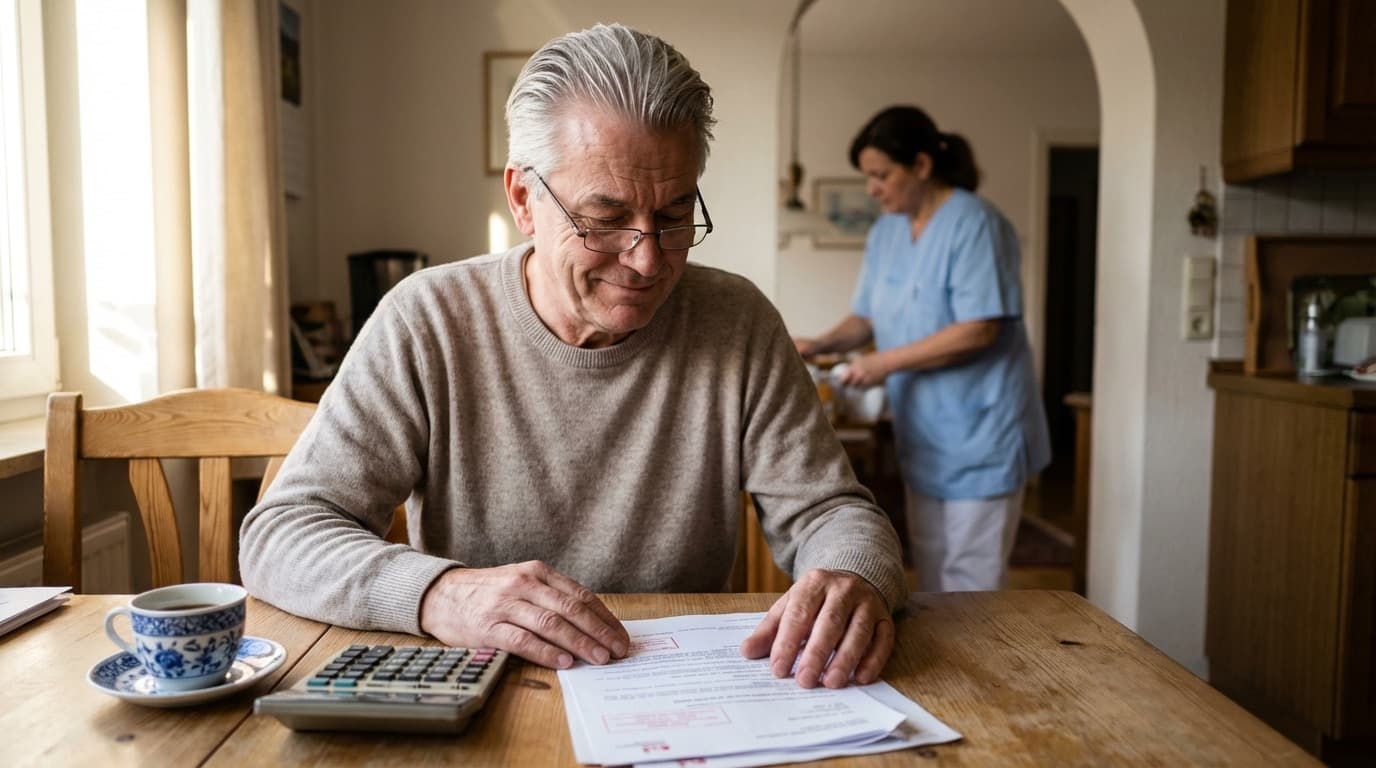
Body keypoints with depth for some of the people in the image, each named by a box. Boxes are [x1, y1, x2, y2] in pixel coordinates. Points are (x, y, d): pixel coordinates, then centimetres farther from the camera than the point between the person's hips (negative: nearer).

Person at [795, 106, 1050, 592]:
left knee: (972, 586, -1)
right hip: (924, 436, 8)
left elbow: (979, 329, -21)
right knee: (931, 582, 14)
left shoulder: (973, 224, -15)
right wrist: (821, 344, -6)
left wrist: (886, 362, -21)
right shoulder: (885, 232, 9)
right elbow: (867, 318, 14)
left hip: (979, 435, -7)